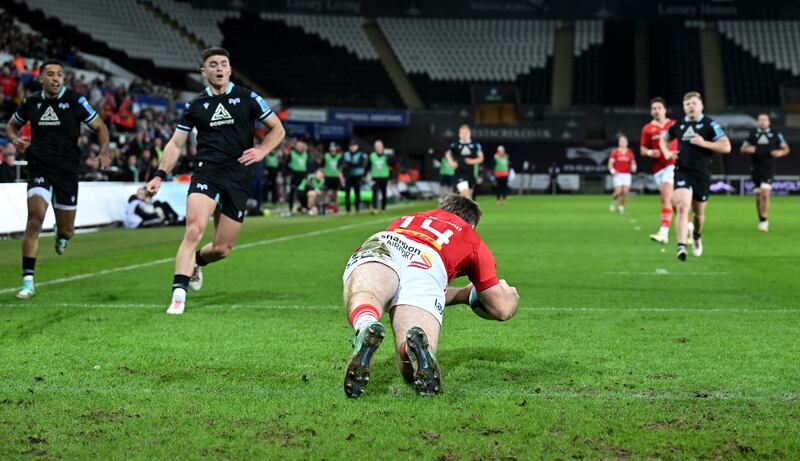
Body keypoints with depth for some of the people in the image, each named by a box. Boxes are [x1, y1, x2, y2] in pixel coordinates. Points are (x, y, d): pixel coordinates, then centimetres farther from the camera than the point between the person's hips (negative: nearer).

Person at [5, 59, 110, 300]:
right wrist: (15, 140, -3)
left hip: (67, 171, 0)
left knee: (66, 231, 9)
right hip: (39, 169, 0)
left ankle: (61, 234, 51)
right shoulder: (31, 102, 3)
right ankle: (28, 282, -17)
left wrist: (104, 151, -15)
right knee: (35, 219, -20)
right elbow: (11, 125, 20)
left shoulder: (75, 101, -5)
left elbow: (100, 127, 3)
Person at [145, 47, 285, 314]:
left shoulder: (248, 99, 7)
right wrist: (160, 176, 4)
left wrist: (261, 151, -4)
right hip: (206, 173, -1)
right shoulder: (195, 106, 10)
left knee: (222, 249, 1)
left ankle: (196, 262, 37)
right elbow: (176, 144, 15)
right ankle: (178, 295, -28)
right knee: (194, 229, -25)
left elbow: (277, 129, 14)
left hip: (238, 179, 1)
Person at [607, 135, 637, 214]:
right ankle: (613, 202, 18)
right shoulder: (615, 152, 0)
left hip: (627, 175, 3)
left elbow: (633, 163, 17)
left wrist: (633, 167, -6)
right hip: (618, 175, -3)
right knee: (618, 192, -12)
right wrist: (613, 171, -18)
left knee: (625, 192, -7)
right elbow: (610, 163, -1)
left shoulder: (630, 153, 9)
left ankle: (622, 207, 7)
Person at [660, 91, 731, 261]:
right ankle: (681, 247, -24)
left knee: (699, 213, 14)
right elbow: (664, 138, 27)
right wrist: (666, 152, 8)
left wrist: (704, 143, -18)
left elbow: (726, 147, -10)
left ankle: (697, 236, 46)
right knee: (682, 207, -20)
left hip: (702, 175, -1)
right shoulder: (679, 125, 7)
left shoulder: (709, 124, -4)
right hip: (682, 172, 1)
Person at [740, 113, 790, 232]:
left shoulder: (776, 134, 4)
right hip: (755, 169, 3)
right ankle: (762, 221, 19)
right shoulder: (753, 134, 10)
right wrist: (749, 149, -8)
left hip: (769, 169, -3)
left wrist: (780, 152, -11)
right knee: (758, 196, 6)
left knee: (765, 194, -18)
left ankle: (764, 221, -17)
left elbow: (786, 149, 11)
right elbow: (743, 148, 15)